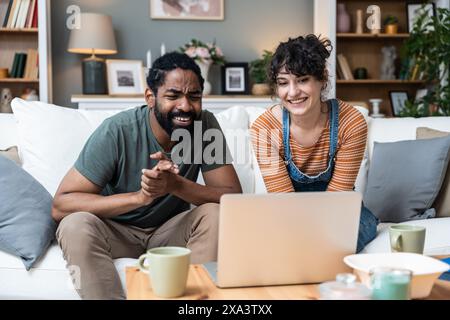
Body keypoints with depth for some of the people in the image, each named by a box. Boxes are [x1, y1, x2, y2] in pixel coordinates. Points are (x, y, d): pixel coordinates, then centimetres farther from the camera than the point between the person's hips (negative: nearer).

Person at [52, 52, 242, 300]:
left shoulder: (206, 125, -14)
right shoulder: (117, 131, -22)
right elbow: (60, 205, -26)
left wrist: (175, 184, -35)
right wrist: (140, 196, -38)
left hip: (169, 231, 2)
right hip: (116, 230, -2)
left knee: (215, 214, -26)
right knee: (76, 225, -32)